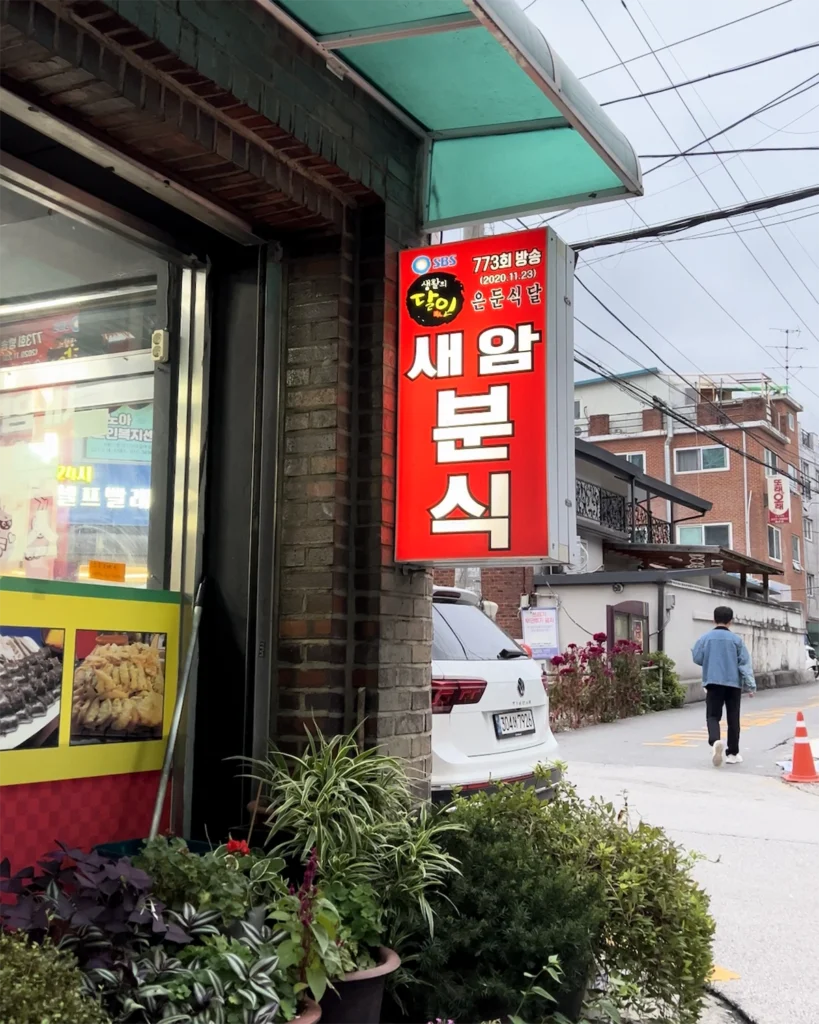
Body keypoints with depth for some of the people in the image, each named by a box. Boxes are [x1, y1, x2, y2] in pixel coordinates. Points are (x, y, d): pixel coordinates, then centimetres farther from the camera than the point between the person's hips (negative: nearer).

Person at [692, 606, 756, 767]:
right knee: (733, 719, 11)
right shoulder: (736, 639, -2)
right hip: (733, 683, 0)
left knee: (713, 716, 3)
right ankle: (732, 753, 14)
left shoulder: (705, 638, -1)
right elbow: (745, 663, -3)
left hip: (713, 682, 0)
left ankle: (715, 741, -26)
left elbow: (697, 659, 4)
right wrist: (750, 685, 0)